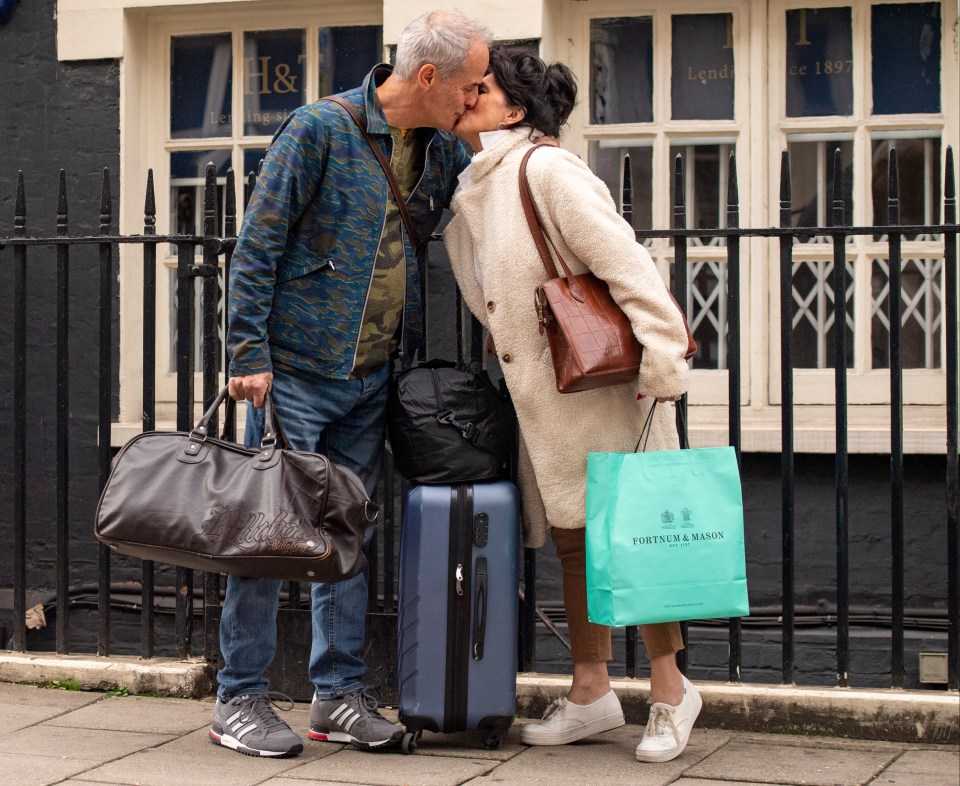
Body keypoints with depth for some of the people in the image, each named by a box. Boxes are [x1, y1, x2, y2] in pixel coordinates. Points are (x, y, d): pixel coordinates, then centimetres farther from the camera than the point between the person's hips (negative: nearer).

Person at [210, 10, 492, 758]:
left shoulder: (445, 152, 8)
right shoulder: (320, 129, -11)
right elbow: (257, 246, -11)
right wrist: (249, 354, -15)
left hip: (372, 379, 6)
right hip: (296, 370, -6)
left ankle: (339, 695, 17)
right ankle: (239, 699, 5)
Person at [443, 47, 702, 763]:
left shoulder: (547, 172, -13)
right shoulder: (472, 196, 14)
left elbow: (626, 264, -20)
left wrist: (662, 362, -24)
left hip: (605, 382, -8)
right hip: (540, 395, 9)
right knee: (572, 542, 10)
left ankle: (670, 690, 8)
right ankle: (591, 693, 18)